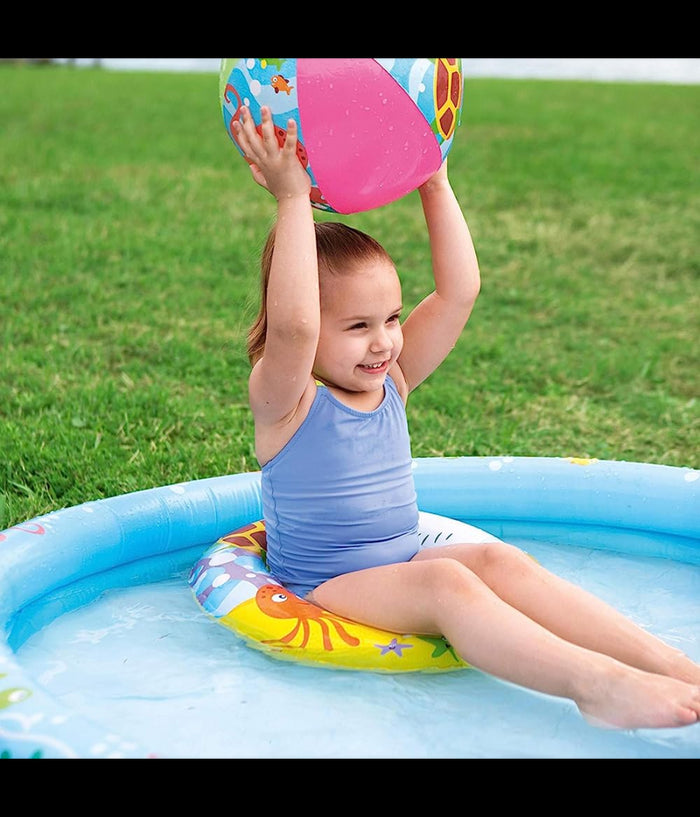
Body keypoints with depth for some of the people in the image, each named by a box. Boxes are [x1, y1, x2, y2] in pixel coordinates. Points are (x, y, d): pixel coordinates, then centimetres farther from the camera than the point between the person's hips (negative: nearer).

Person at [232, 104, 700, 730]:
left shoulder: (391, 384, 4)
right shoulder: (286, 403, -14)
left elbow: (459, 292, -4)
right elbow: (293, 327, -37)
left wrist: (435, 186, -8)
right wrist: (293, 199, -35)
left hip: (400, 573, 6)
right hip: (322, 590, -6)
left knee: (500, 561, -21)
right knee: (444, 582, -32)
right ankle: (595, 686, -46)